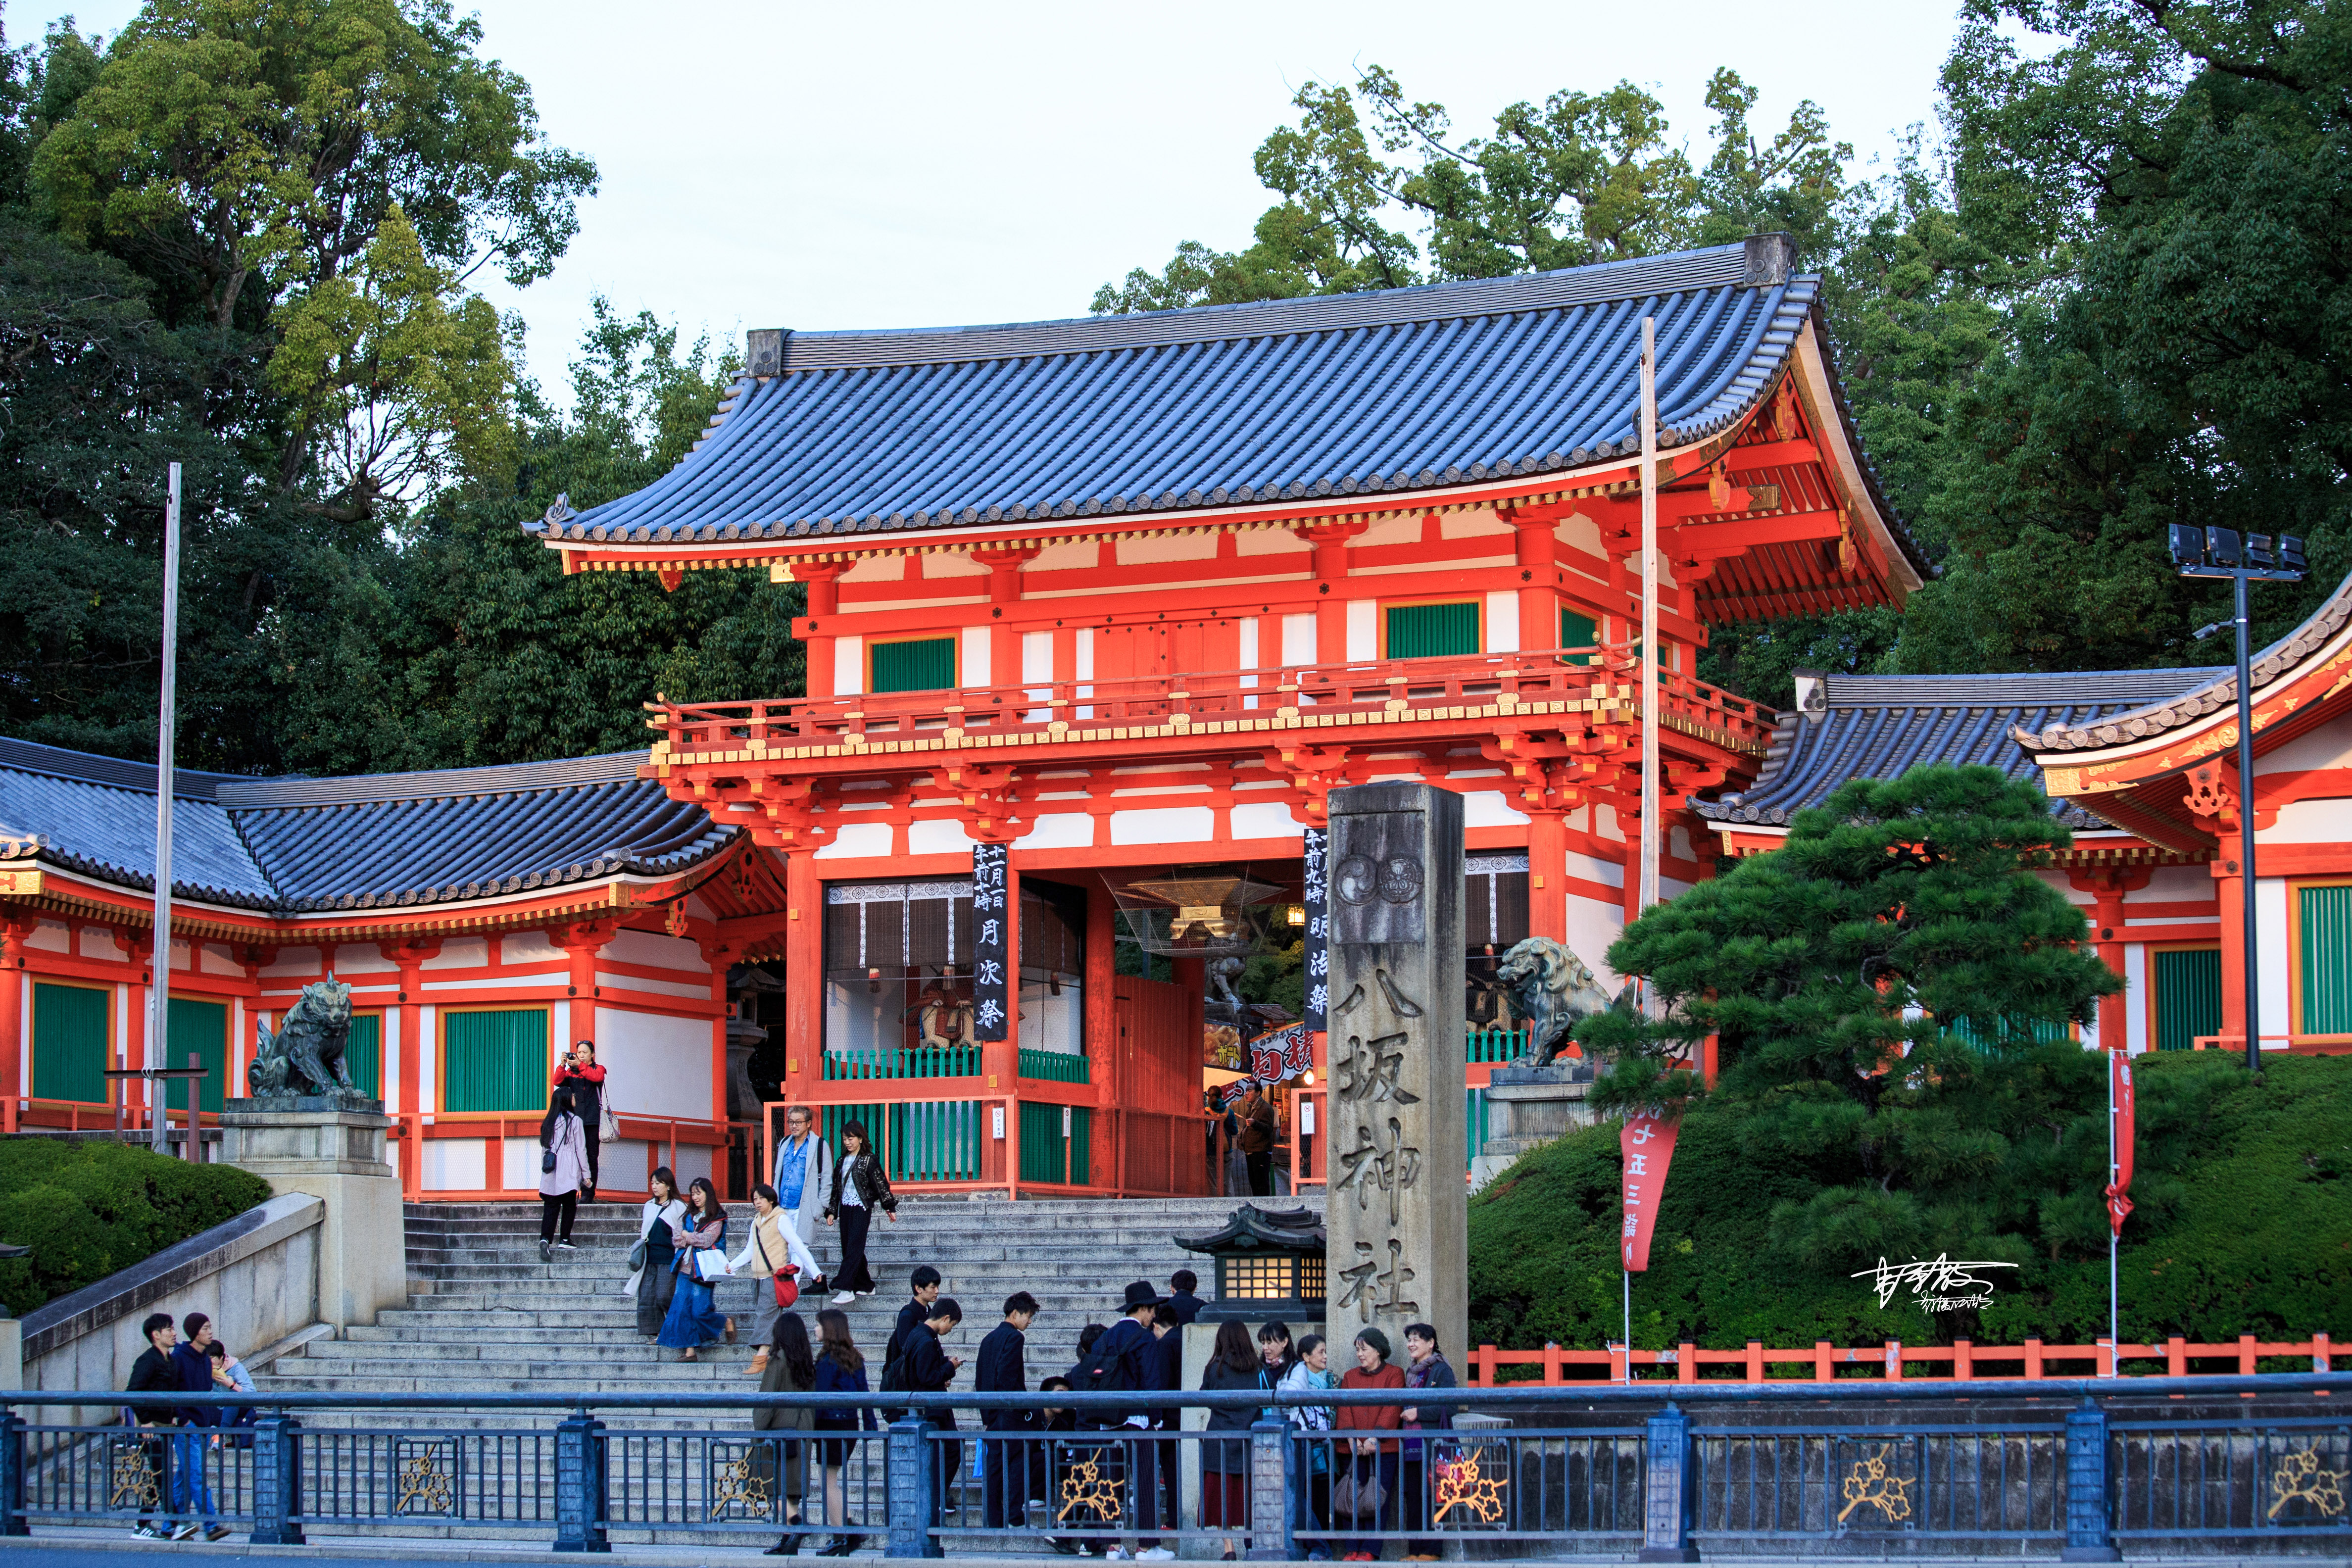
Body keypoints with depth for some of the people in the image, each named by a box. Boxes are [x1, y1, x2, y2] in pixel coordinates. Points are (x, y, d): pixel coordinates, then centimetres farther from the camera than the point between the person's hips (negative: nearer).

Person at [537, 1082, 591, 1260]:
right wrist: (586, 1174, 0)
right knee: (569, 1206, 9)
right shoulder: (574, 1121, -5)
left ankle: (545, 1238, -16)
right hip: (569, 1173, -4)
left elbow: (545, 1147, 13)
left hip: (550, 1174, 4)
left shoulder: (549, 1122, 9)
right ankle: (564, 1239, 10)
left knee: (550, 1207, 1)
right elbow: (581, 1150, -5)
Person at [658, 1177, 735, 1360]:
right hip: (686, 1268, 6)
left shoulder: (716, 1219, -3)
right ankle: (690, 1350, -1)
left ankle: (727, 1323, 20)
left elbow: (706, 1240, -14)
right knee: (682, 1309, -3)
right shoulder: (689, 1216, 15)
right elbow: (679, 1240, 9)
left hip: (702, 1269, -6)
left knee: (700, 1312, -8)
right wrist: (692, 1240, -11)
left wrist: (687, 1236, -3)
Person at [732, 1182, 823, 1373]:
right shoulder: (756, 1222, 17)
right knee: (760, 1315, 5)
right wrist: (731, 1266, 11)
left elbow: (798, 1246, -8)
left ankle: (761, 1357, -20)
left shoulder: (781, 1219, -5)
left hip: (775, 1276, -8)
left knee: (765, 1315, -15)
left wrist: (814, 1271, -11)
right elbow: (749, 1252, 22)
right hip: (758, 1278, 8)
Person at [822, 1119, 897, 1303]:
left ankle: (845, 1289, -21)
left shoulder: (869, 1160, -6)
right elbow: (836, 1187, 17)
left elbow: (881, 1184, -4)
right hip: (845, 1208, 7)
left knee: (854, 1248, -13)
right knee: (848, 1248, 6)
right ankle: (865, 1286, 17)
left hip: (861, 1208, -7)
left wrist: (890, 1207, -4)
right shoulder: (842, 1161, 13)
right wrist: (831, 1211, 13)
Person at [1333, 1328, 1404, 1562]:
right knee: (1352, 1498, -2)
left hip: (1383, 1447, -3)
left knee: (1377, 1500, -7)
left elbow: (1392, 1409, -5)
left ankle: (1369, 1550, -7)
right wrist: (1351, 1437, -10)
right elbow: (1344, 1408, 6)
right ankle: (1354, 1549, 0)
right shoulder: (1350, 1377, 18)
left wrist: (1375, 1438, -17)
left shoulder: (1394, 1374, 6)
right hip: (1354, 1448, 4)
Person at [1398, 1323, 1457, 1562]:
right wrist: (1405, 1414, 12)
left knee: (1431, 1499, -7)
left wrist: (1418, 1413, -13)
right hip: (1412, 1444, 7)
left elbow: (1449, 1408, -13)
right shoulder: (1411, 1372, 19)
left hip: (1432, 1444, -7)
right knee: (1413, 1499, 5)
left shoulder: (1442, 1371, -4)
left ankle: (1431, 1551, -4)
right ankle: (1414, 1551, 8)